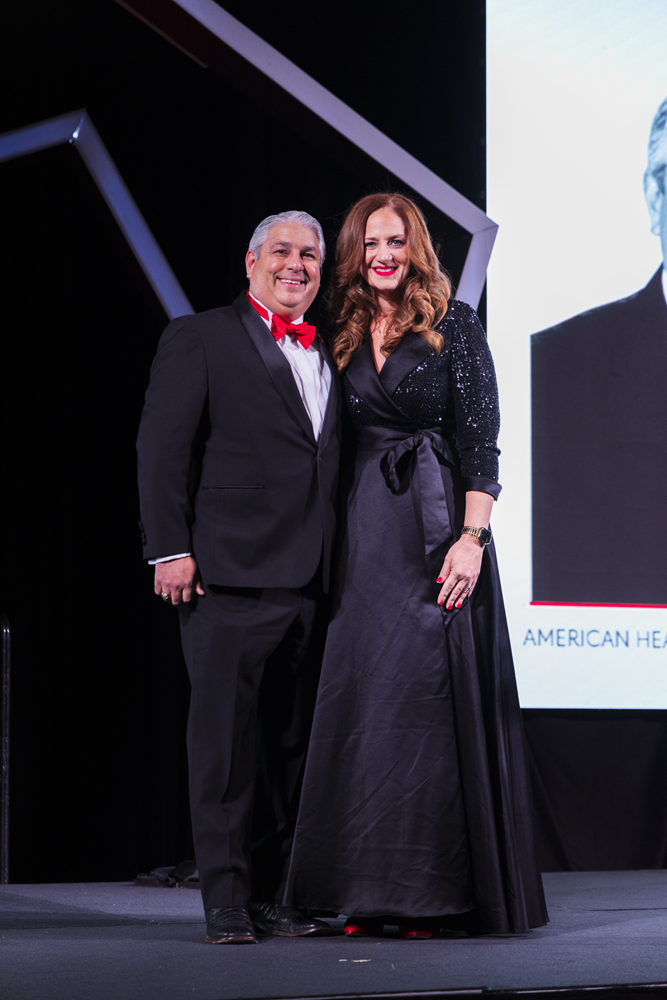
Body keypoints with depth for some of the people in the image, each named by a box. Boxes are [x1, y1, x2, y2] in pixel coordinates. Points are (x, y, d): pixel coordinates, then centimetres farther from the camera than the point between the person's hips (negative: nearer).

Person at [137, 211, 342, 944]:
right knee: (225, 740, -4)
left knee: (289, 744, 7)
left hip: (309, 581, 6)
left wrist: (339, 570, 9)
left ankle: (270, 894, 14)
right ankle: (227, 902, 0)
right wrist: (169, 549, -11)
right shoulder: (199, 339, 3)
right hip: (230, 578, -5)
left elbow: (329, 463, 18)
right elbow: (163, 449, -3)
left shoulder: (328, 353, 19)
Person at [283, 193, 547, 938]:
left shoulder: (453, 324, 0)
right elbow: (341, 445, 14)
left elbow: (480, 436, -5)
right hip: (368, 533, 4)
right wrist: (340, 542, 5)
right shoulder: (347, 337, 14)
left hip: (439, 526, -4)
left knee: (433, 694, -6)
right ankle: (372, 892, 6)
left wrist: (473, 536, -15)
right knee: (365, 695, 2)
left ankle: (439, 891, -1)